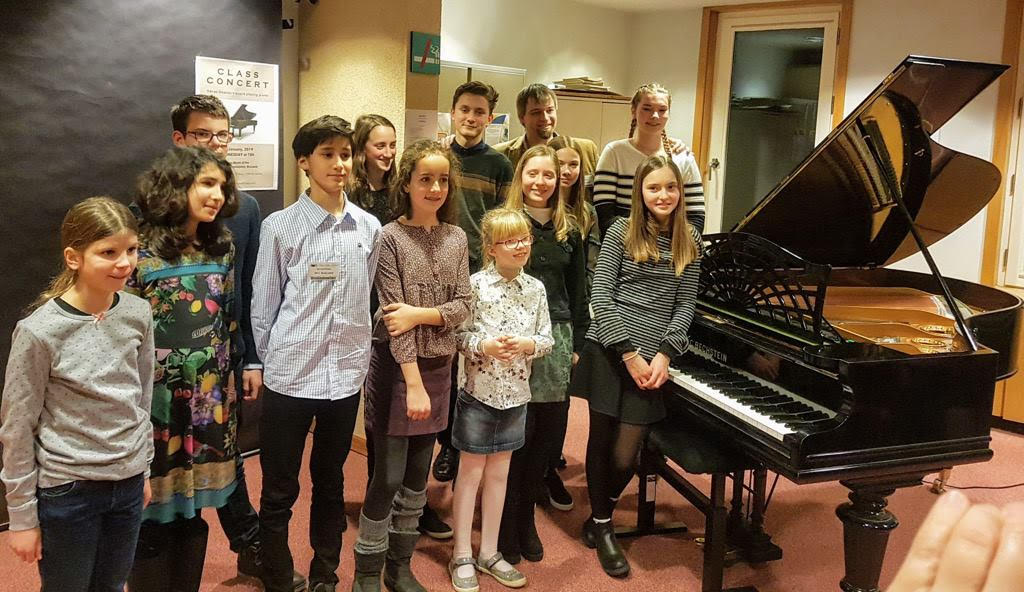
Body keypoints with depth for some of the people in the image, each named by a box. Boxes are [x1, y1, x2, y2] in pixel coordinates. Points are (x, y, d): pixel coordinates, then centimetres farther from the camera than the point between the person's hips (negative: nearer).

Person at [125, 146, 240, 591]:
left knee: (193, 514, 15)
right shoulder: (140, 252, -10)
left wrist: (230, 383, 13)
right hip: (156, 405, -4)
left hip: (209, 403, 5)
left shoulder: (221, 249, 6)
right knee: (155, 518, 7)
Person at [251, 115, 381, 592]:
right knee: (279, 492, 7)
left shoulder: (369, 227, 2)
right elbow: (263, 306, 1)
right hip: (289, 377, -3)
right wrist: (267, 363, 5)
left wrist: (356, 354, 12)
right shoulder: (280, 227, -6)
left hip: (346, 377, 3)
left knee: (331, 484, 17)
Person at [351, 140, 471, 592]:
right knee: (387, 477, -1)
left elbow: (463, 307, 1)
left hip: (439, 366, 5)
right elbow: (394, 318, -15)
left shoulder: (456, 238, 6)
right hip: (397, 366, -5)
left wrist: (420, 314, -18)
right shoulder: (390, 237, -10)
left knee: (418, 476, 13)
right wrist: (413, 383, -20)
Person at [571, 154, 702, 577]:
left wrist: (664, 354, -6)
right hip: (609, 352, -1)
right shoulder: (621, 233, 1)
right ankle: (602, 527, 25)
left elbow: (685, 305, 8)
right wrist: (629, 353, -10)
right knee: (602, 441, 5)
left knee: (625, 455, -3)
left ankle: (599, 521, 25)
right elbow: (600, 297, -4)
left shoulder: (690, 242, 9)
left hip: (652, 360, 2)